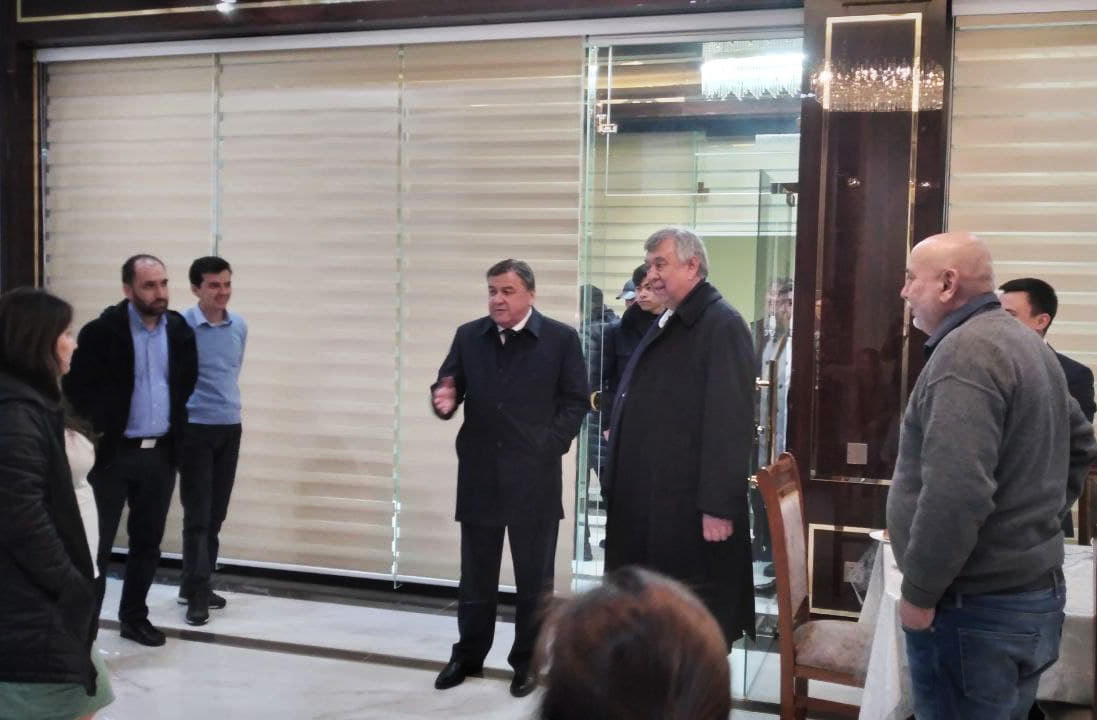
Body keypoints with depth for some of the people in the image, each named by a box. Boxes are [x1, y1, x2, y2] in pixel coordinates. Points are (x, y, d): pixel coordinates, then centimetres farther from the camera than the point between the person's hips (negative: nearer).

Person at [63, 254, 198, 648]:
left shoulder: (180, 330, 3)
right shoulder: (102, 332, -11)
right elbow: (76, 388, -9)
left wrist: (175, 428, 10)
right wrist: (93, 432, -11)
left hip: (160, 453, 5)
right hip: (113, 452, -4)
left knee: (148, 541, 13)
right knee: (96, 543, 2)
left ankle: (134, 616, 27)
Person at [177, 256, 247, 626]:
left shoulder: (240, 326, 6)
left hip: (230, 428, 5)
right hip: (195, 429, -5)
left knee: (216, 514, 10)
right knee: (197, 515, -5)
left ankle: (195, 585, 21)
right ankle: (197, 593, 1)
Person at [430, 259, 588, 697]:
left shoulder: (561, 339, -2)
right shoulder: (468, 336, 7)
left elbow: (575, 402, -1)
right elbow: (447, 386, 9)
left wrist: (549, 447, -10)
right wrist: (443, 400, -15)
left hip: (534, 475, -2)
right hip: (480, 474, 3)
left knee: (534, 576, 7)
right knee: (475, 574, 12)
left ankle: (527, 662, 21)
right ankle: (468, 655, 27)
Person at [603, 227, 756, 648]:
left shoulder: (722, 325, -13)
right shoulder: (666, 323, 16)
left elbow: (729, 422, -20)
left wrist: (719, 506, -22)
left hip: (691, 507, -9)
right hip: (648, 503, 9)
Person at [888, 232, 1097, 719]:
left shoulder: (965, 353, -19)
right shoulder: (1026, 344, 13)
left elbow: (955, 493, -28)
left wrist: (918, 592, -19)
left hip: (977, 607, -10)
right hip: (1034, 591, 10)